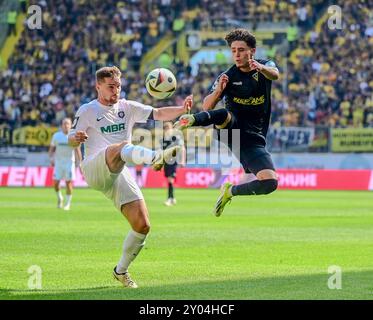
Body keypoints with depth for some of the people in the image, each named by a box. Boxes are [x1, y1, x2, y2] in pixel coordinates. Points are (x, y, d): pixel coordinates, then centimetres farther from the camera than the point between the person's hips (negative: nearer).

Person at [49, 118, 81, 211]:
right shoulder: (56, 136, 2)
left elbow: (77, 150, 0)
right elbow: (51, 149, 8)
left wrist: (79, 162, -6)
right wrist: (51, 159, -5)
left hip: (69, 162, -1)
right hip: (58, 162, 1)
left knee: (69, 182, -5)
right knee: (56, 182, -3)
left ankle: (68, 204, 5)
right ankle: (59, 198, 24)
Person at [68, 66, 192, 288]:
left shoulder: (128, 107, 16)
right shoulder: (87, 111, 8)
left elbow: (159, 114, 5)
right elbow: (71, 140, 5)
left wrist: (182, 110, -14)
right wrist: (76, 138, -20)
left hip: (119, 175, 5)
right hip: (94, 170, -5)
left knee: (142, 225, -6)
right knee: (122, 147, -37)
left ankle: (121, 270, 12)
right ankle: (156, 158, -69)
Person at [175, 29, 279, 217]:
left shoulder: (265, 66, 4)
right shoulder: (228, 76, 3)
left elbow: (275, 75, -22)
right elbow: (206, 107, -3)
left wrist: (261, 68, -46)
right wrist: (218, 91, -24)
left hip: (253, 138, 2)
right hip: (231, 129, -1)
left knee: (270, 183, -15)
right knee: (224, 115, -38)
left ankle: (230, 191, 9)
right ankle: (190, 121, -64)